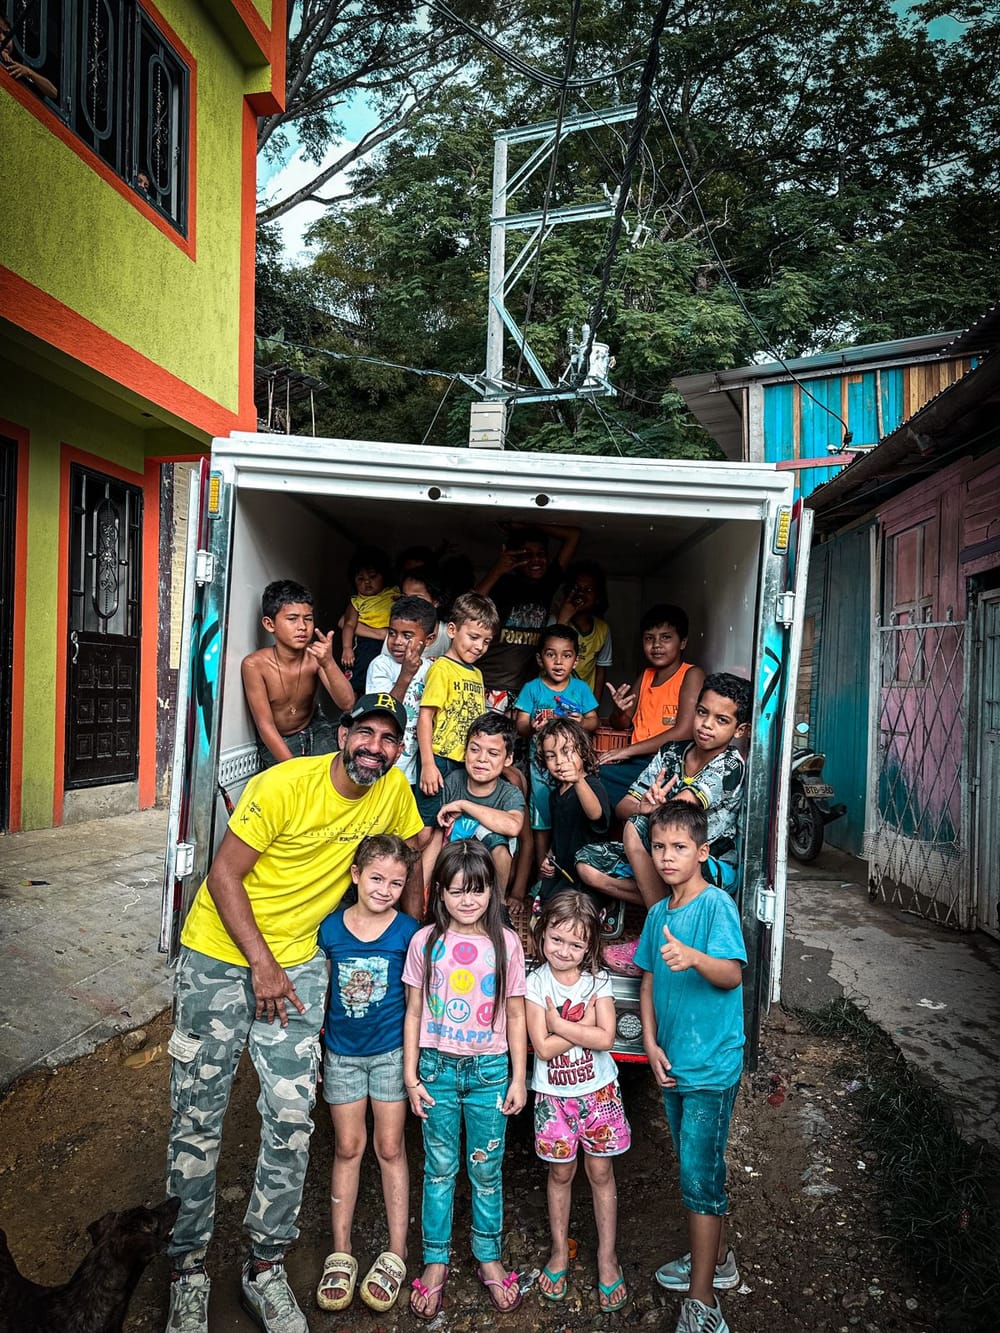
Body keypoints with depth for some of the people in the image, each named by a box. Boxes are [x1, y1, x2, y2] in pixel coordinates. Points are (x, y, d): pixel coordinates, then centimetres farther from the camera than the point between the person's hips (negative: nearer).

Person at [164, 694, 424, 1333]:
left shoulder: (394, 790, -8)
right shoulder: (284, 785, -22)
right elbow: (224, 875, -17)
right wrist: (261, 964, -19)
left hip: (298, 961, 3)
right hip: (221, 953, -3)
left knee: (292, 1120, 2)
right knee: (197, 1118, 5)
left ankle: (266, 1265, 22)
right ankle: (189, 1267, 24)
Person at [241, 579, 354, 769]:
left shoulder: (315, 656, -15)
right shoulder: (254, 664, -22)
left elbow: (347, 703, -23)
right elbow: (265, 726, -20)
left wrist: (328, 663, -38)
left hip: (315, 730, 2)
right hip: (275, 743, -2)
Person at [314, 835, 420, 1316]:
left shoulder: (407, 931, -12)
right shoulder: (330, 928, -9)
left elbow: (416, 997, -4)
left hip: (391, 1051, -1)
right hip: (341, 1052, 2)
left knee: (390, 1148, 9)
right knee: (347, 1147, 13)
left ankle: (395, 1253, 24)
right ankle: (340, 1253, 26)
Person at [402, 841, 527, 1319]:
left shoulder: (505, 943, -6)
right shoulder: (425, 942, -6)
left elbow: (515, 1016, 0)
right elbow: (414, 1013, 1)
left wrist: (518, 1079, 0)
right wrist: (411, 1076, -1)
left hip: (490, 1069, 0)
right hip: (437, 1066, 0)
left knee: (486, 1170, 12)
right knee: (440, 1169, 12)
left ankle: (488, 1257, 32)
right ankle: (436, 1262, 29)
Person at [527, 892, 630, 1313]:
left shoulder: (598, 981, -8)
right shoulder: (536, 983, -12)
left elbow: (605, 1038, -18)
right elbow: (542, 1047, -18)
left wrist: (558, 1023, -21)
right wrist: (583, 1025, -20)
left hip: (598, 1091, 0)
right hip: (554, 1095, 0)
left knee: (601, 1172, 11)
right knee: (561, 1172, 14)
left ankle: (607, 1256, 27)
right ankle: (560, 1252, 33)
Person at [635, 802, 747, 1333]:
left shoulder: (717, 904, -16)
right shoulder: (658, 914, 5)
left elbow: (733, 974, -27)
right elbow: (648, 981, 10)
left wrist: (694, 958, -47)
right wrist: (651, 1042, -1)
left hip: (712, 1064, -7)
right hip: (671, 1062, 7)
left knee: (699, 1176, -4)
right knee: (702, 1168, 21)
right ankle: (716, 1259, 39)